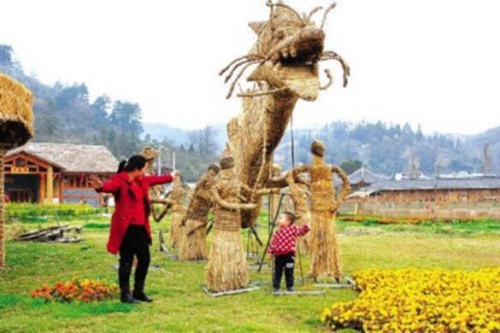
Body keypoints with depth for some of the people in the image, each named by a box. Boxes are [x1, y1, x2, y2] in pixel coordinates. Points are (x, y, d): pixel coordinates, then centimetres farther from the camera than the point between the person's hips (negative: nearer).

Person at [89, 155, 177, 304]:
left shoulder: (141, 180, 13)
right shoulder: (120, 180, -14)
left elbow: (155, 179, 31)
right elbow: (111, 186, -36)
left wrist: (170, 177, 48)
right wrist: (101, 187, -60)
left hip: (141, 227, 9)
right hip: (126, 228, -9)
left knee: (145, 259, 14)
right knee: (126, 262, 0)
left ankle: (139, 291, 29)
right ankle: (125, 294, 13)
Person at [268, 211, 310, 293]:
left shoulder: (293, 229, -4)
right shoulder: (278, 232, 4)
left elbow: (301, 231, 2)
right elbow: (273, 243, 8)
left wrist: (306, 227, -17)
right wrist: (270, 251, 4)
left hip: (289, 255, -2)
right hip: (279, 255, 2)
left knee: (289, 272, 8)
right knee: (277, 272, 7)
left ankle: (290, 286, 22)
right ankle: (276, 287, 16)